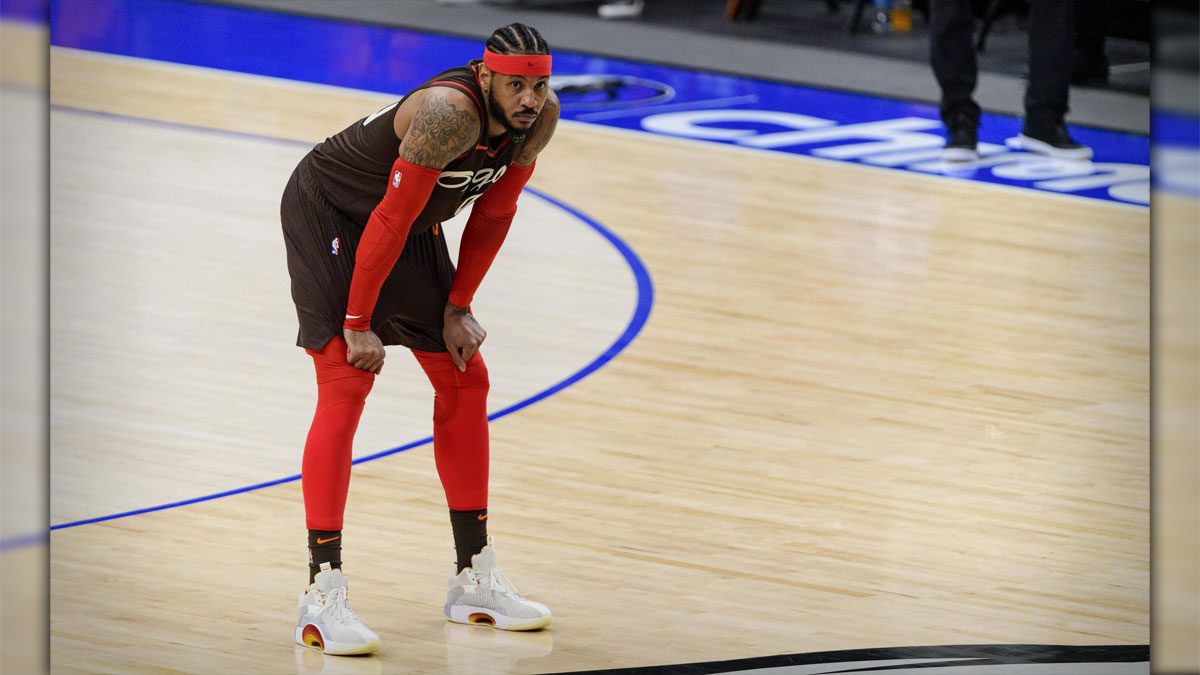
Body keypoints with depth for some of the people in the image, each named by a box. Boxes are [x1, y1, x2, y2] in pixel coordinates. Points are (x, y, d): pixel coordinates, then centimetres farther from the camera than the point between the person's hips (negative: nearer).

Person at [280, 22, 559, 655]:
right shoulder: (451, 112, -36)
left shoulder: (539, 117, -13)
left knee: (464, 381, 8)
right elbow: (391, 219, -32)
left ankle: (474, 580, 18)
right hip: (328, 213, -8)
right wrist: (358, 326, -26)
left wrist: (458, 308, 1)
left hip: (414, 230, 8)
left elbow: (493, 213, 1)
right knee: (346, 384, -19)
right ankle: (322, 596, -21)